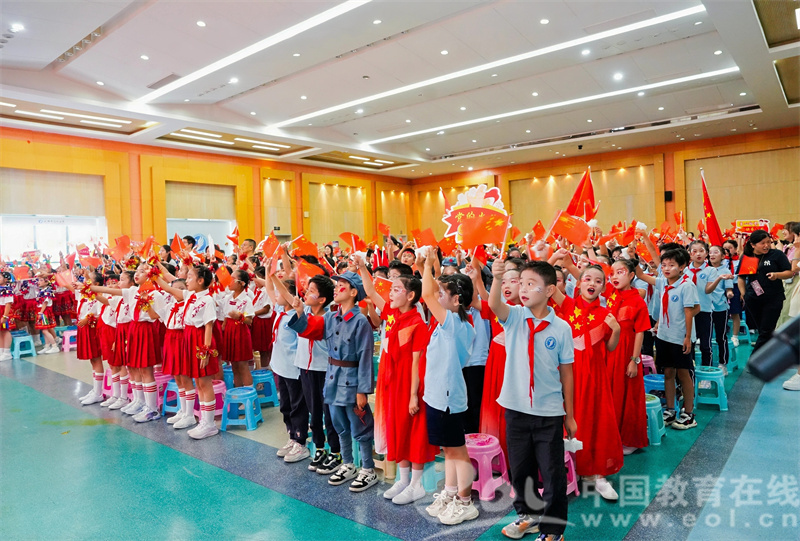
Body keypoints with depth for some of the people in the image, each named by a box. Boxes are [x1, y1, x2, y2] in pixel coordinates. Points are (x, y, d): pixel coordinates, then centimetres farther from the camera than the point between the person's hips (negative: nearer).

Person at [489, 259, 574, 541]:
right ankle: (528, 515, 41)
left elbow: (566, 372, 0)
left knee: (553, 473, 8)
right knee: (520, 468, 18)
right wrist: (497, 279, -49)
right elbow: (494, 305, -28)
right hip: (516, 408, 2)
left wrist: (569, 415, 4)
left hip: (549, 412, -2)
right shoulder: (514, 317, -5)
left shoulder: (561, 328, -6)